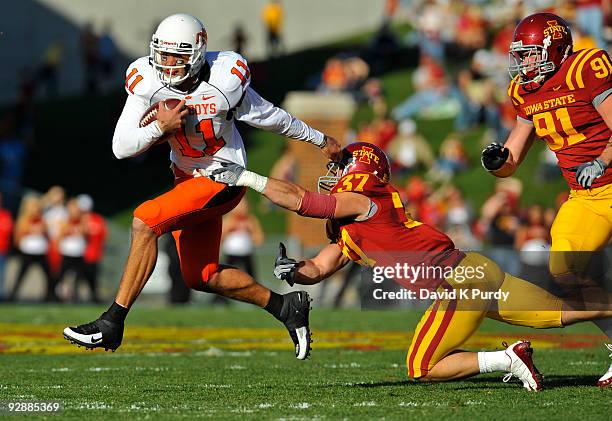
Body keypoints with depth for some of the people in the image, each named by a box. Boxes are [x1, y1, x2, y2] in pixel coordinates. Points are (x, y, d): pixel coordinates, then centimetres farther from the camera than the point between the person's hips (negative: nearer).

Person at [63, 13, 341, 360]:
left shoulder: (225, 80, -19)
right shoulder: (147, 81, -11)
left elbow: (269, 117, -1)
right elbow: (121, 147, -9)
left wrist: (320, 140, 12)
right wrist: (160, 127, -27)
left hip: (224, 179, -6)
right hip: (187, 178, 6)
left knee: (145, 220, -25)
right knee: (202, 278, 8)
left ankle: (112, 324, -24)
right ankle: (285, 307, 25)